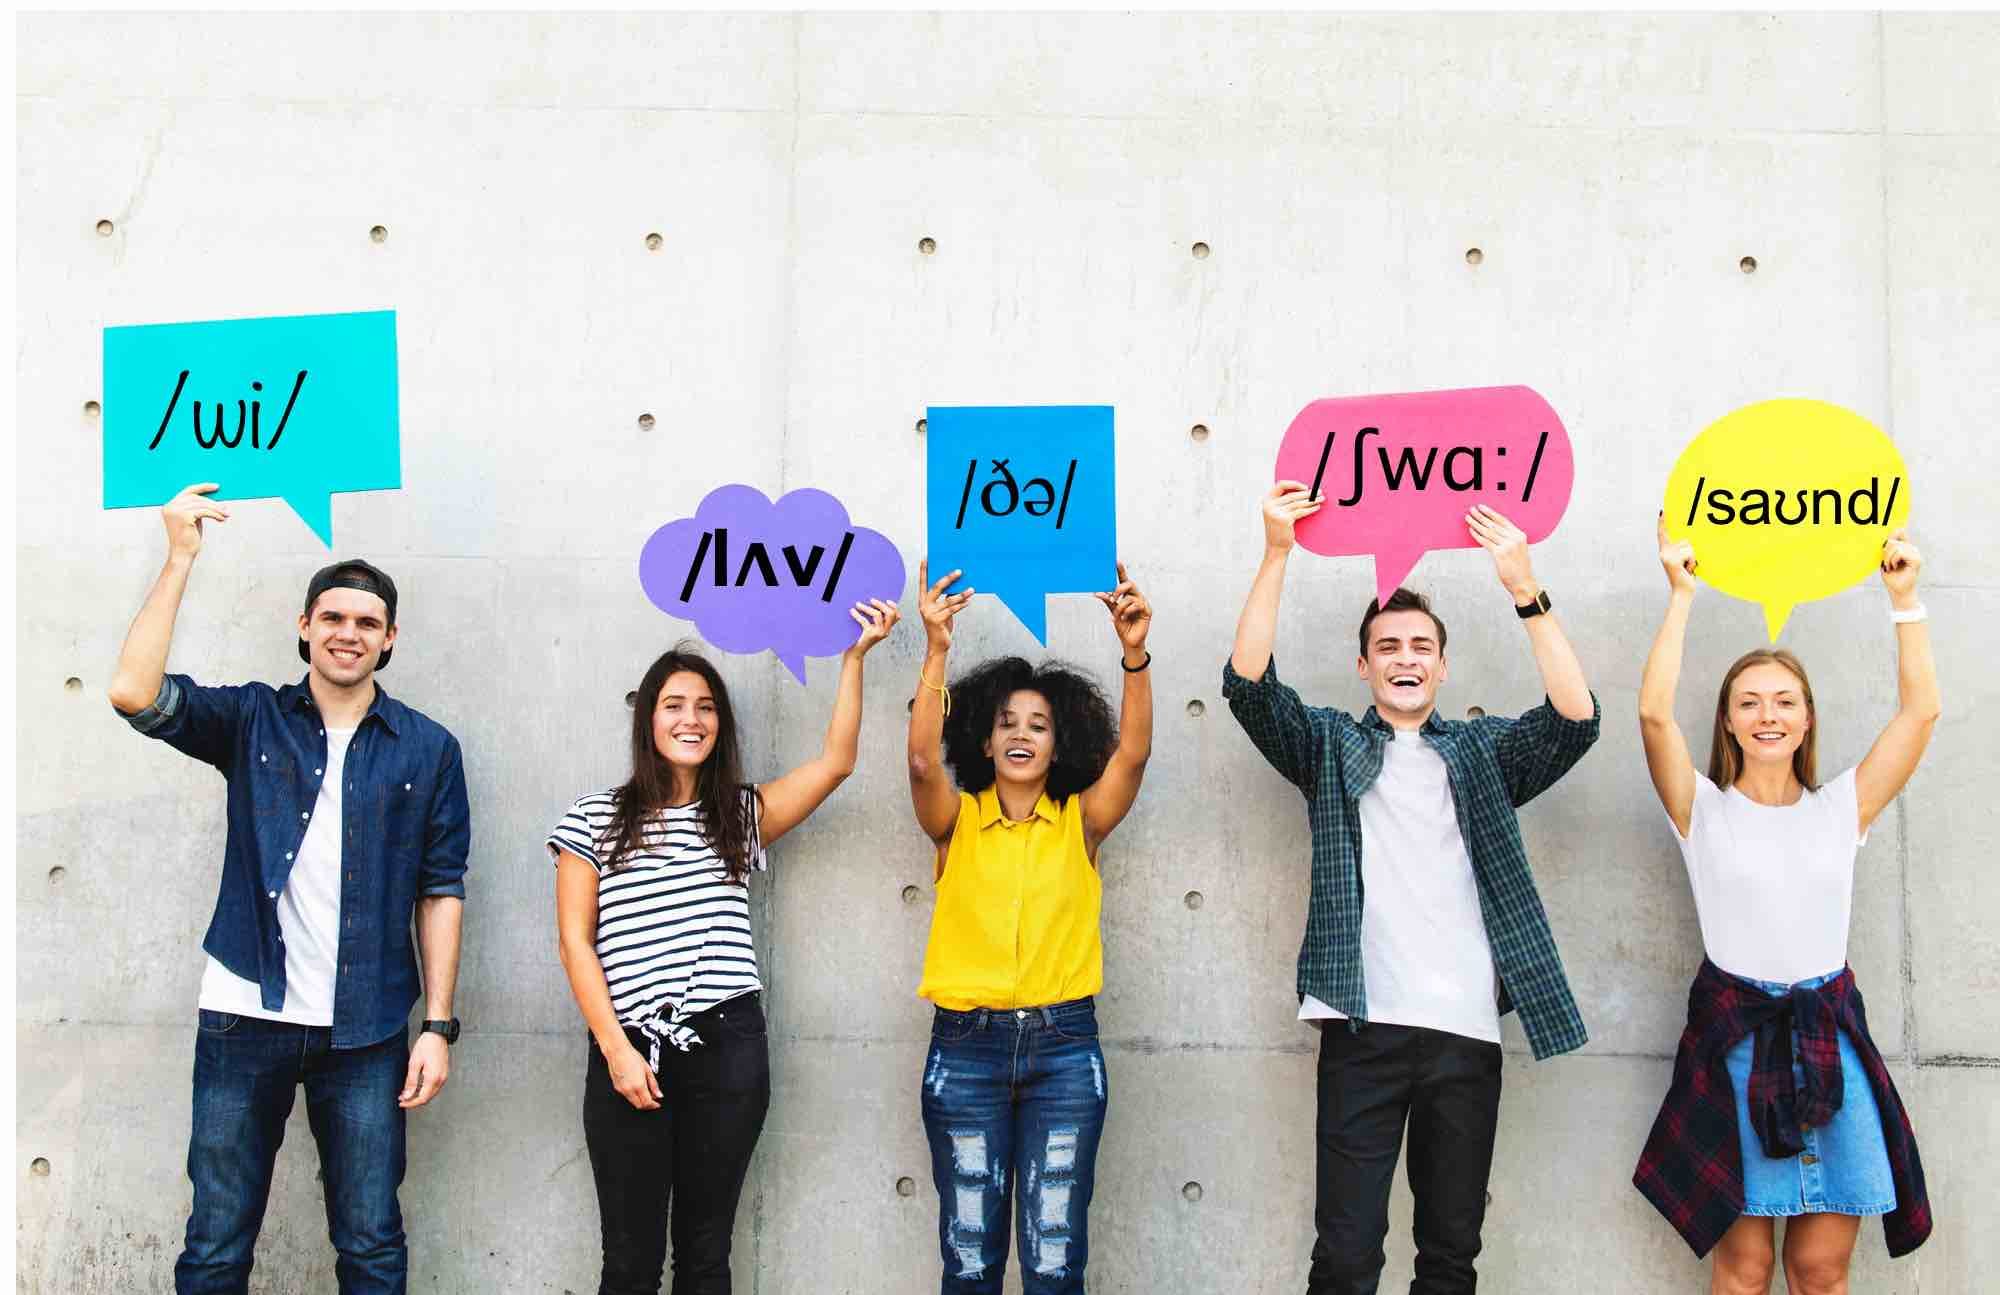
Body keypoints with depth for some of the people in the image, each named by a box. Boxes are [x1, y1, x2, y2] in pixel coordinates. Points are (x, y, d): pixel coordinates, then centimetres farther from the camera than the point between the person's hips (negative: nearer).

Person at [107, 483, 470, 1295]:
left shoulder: (427, 749, 3)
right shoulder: (253, 721, 4)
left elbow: (440, 890, 3)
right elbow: (135, 693, -14)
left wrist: (438, 1024, -3)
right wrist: (181, 558, -13)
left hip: (367, 1031, 0)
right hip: (245, 1017, 0)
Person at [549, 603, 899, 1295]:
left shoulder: (741, 814, 12)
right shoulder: (595, 818, 4)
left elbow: (835, 762, 2)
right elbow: (574, 941, 0)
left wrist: (854, 657, -2)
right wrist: (617, 1049, -8)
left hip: (728, 1048, 2)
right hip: (629, 1049, -2)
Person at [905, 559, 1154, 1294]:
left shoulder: (1081, 823, 4)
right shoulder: (956, 823, 3)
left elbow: (1132, 752, -12)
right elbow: (921, 761, -17)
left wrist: (1134, 654, -26)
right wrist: (937, 651, -27)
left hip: (1063, 1046, 0)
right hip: (966, 1045, 0)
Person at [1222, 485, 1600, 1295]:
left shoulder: (1483, 751, 14)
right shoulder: (1330, 745, 11)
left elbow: (1576, 719, -2)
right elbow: (1248, 683, -4)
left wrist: (1524, 590, -10)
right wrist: (1276, 553, -12)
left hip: (1466, 1033, 2)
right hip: (1365, 1029, -2)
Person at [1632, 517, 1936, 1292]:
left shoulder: (1841, 810, 9)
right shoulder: (1705, 811, 2)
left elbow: (1920, 710, 3)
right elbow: (1655, 712, -12)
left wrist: (1904, 597, 2)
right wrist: (1682, 595, -9)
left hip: (1829, 1037, 2)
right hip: (1734, 1035, -2)